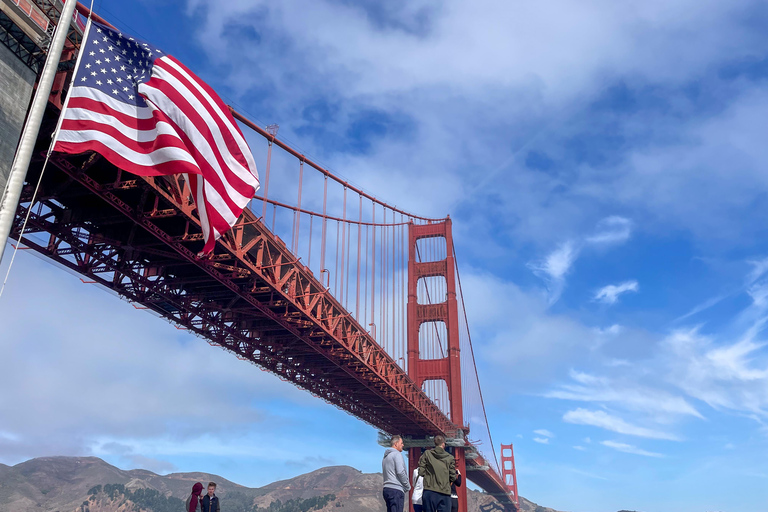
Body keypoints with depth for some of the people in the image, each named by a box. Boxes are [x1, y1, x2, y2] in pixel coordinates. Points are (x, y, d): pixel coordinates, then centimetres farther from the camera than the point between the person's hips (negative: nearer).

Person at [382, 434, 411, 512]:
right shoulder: (397, 454, -6)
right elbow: (400, 472, -16)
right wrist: (408, 486, -4)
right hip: (396, 489, -9)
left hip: (386, 488, 9)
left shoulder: (385, 456, 23)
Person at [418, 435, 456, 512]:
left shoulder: (427, 454, 3)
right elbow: (453, 477, 3)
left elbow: (421, 472, -2)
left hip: (429, 491, 0)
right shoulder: (450, 458, 3)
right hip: (445, 492, 0)